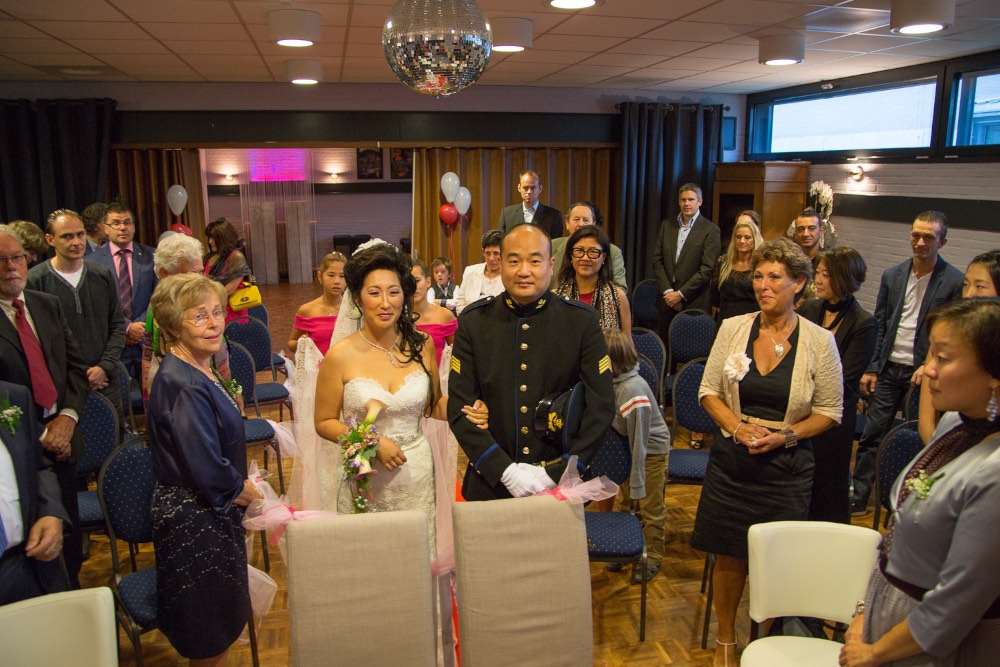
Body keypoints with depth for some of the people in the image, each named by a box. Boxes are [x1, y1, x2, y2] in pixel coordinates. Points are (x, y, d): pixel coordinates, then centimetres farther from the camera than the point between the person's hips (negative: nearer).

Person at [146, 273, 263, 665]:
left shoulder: (198, 370, 3)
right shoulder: (181, 386, -26)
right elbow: (207, 469, -28)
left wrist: (240, 485, 6)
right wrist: (244, 491, -11)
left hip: (210, 510, 9)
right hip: (195, 519, -9)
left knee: (219, 626, 25)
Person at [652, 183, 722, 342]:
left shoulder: (710, 230, -5)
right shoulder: (667, 225, 9)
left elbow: (707, 268, -10)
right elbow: (657, 259, 7)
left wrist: (681, 294, -12)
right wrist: (668, 291, -5)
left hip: (694, 302, -4)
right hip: (667, 299, 4)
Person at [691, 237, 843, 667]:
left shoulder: (819, 341, -5)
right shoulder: (732, 328, 0)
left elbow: (829, 412, 1)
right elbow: (709, 391, 5)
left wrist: (784, 436, -14)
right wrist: (738, 427, -12)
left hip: (787, 467, -1)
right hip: (731, 460, 1)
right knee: (729, 555, 10)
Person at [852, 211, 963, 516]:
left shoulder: (955, 282, -7)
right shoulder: (892, 275, 5)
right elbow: (879, 324, 8)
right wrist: (871, 368, 4)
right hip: (889, 369, 3)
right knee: (872, 434, 5)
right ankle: (858, 497, 15)